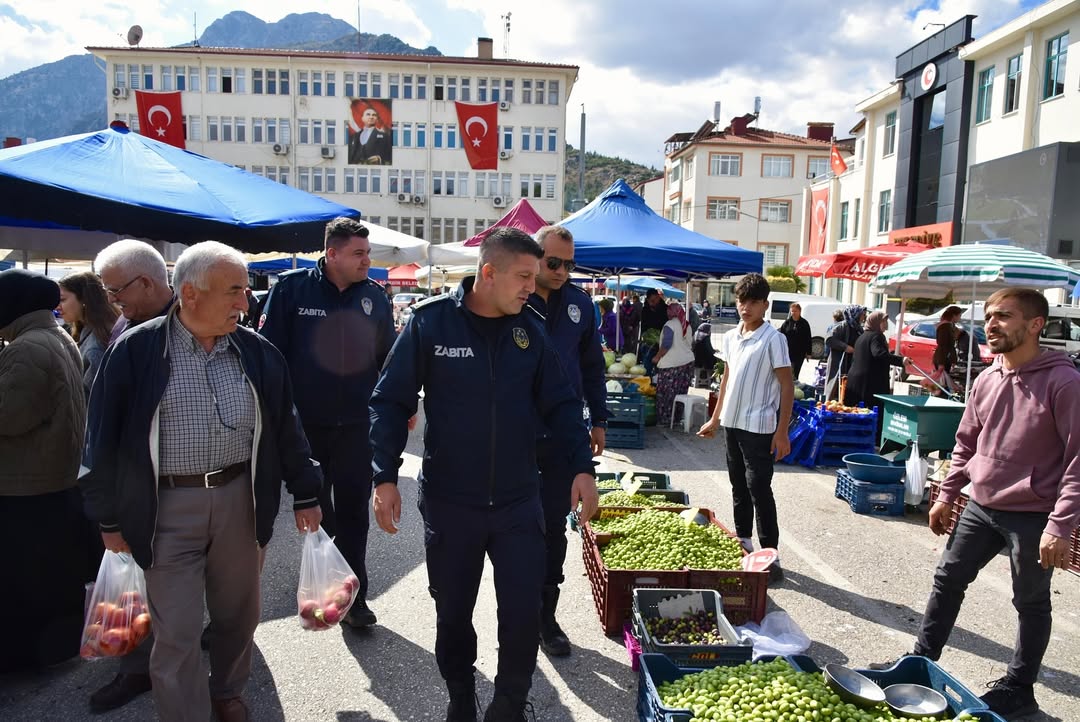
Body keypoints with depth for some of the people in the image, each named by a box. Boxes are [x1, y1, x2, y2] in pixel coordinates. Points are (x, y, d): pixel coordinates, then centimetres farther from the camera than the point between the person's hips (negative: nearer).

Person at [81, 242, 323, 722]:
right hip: (168, 507, -3)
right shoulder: (135, 351, -8)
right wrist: (109, 518, 1)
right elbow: (105, 439, -2)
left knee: (238, 612, 18)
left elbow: (286, 428, 7)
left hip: (240, 499, 3)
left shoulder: (257, 352, 1)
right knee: (177, 630, 3)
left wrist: (305, 494, 8)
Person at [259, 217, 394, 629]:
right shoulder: (292, 287, -6)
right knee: (315, 507, 17)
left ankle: (352, 595, 18)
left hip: (357, 425, 1)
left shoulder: (375, 296, 2)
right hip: (303, 424, -1)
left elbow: (388, 357, 9)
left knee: (353, 511, 6)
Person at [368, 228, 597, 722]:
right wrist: (385, 477, -11)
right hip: (449, 503, -1)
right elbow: (391, 402, -6)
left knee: (523, 615, 4)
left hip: (519, 502, 2)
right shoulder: (431, 321, -9)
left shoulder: (530, 328, 0)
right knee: (452, 615, 15)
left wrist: (581, 466, -6)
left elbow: (559, 403, 5)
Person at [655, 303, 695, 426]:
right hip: (688, 362, 8)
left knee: (665, 393, 1)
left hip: (671, 365, -8)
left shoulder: (669, 325, -11)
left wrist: (657, 357, -6)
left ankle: (664, 420, 4)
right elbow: (690, 342, 18)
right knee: (680, 393, 11)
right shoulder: (687, 325, 13)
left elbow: (666, 344, -16)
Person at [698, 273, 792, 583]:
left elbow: (787, 385, -11)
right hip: (732, 422, 7)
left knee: (758, 488, -5)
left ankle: (770, 556, 3)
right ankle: (743, 542, 29)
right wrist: (714, 419, 18)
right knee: (738, 485, 15)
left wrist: (782, 431, -15)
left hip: (758, 426, -7)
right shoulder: (730, 337, 9)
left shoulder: (772, 339, -11)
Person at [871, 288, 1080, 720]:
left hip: (1033, 516, -6)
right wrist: (947, 495, 12)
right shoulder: (986, 380, 4)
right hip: (981, 507, 6)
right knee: (948, 579, 13)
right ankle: (922, 660, 29)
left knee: (1031, 602, 11)